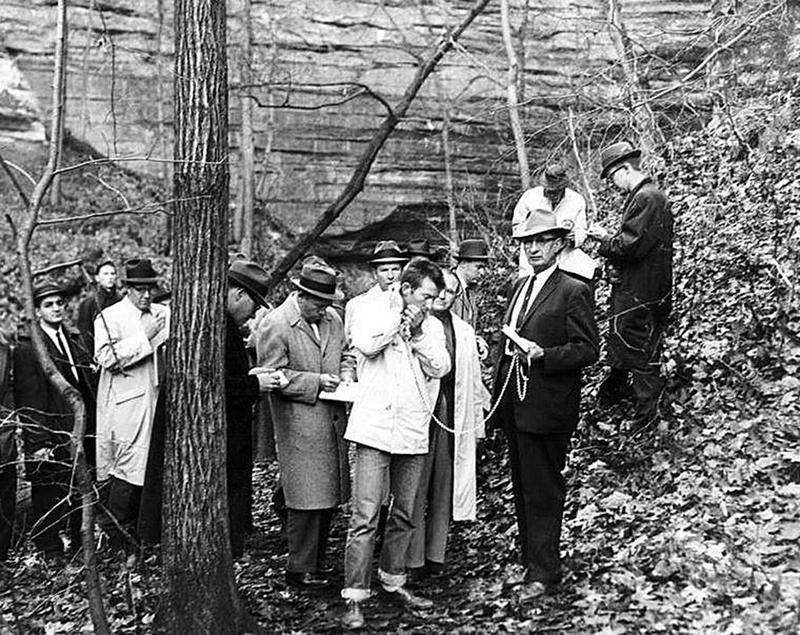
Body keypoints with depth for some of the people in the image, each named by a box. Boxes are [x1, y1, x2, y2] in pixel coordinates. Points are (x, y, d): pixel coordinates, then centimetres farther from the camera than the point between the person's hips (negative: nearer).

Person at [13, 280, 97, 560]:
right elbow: (28, 402, -12)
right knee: (47, 496, 5)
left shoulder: (73, 342, 13)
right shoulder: (27, 348, -7)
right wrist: (38, 443, -17)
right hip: (48, 437, -6)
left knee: (80, 493, 10)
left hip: (80, 435, 6)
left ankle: (80, 547, 23)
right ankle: (50, 553, 18)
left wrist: (92, 429, 8)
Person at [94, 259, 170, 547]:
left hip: (154, 399, 6)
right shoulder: (109, 317, -4)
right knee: (132, 462, -9)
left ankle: (130, 523, 20)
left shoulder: (163, 313, 11)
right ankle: (113, 522, 5)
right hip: (125, 402, -5)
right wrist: (144, 337, -17)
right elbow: (107, 358, -16)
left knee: (147, 463, 9)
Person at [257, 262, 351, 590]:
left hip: (333, 421, 7)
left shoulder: (333, 319, 11)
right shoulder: (275, 325, -10)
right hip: (299, 424, -7)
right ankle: (299, 568, 9)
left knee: (330, 496, 12)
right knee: (307, 499, -4)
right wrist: (316, 382, -17)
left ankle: (316, 559, 27)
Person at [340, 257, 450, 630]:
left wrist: (417, 331, -7)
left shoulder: (432, 326, 13)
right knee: (365, 517, -7)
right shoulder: (373, 313, 2)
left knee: (404, 515, 13)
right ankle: (354, 597, -2)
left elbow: (440, 368, 0)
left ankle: (393, 581, 29)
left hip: (413, 432, 5)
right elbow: (364, 344, -19)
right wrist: (400, 318, -8)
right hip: (375, 428, -4)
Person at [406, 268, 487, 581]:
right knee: (415, 488, -1)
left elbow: (473, 382, 17)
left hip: (451, 414, 4)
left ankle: (436, 555, 18)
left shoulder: (464, 333, 16)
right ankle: (414, 559, 7)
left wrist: (476, 423, 15)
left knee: (445, 486, 7)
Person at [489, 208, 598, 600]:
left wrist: (542, 355, -24)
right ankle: (530, 563, 28)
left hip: (546, 407, -8)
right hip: (514, 404, 8)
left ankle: (543, 573, 11)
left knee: (543, 492, 0)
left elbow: (587, 350, -12)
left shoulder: (574, 292, -9)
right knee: (522, 490, 15)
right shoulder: (520, 286, 16)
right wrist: (499, 396, 14)